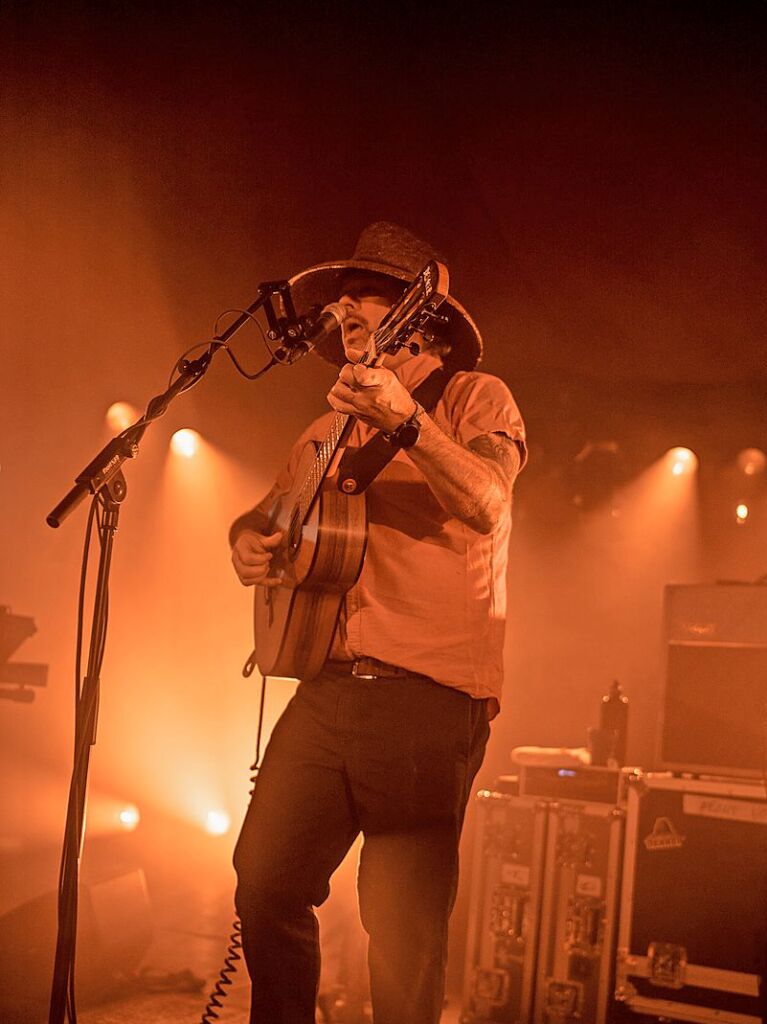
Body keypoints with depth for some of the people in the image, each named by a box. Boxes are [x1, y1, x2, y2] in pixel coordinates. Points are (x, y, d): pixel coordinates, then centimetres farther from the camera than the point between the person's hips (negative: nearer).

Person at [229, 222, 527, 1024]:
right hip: (328, 684, 6)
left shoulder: (475, 398, 2)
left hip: (429, 694, -5)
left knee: (403, 920, -4)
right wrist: (247, 541, 6)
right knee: (266, 878, 1)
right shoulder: (330, 430, 20)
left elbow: (486, 503, -17)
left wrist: (405, 419, -33)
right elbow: (269, 511, 31)